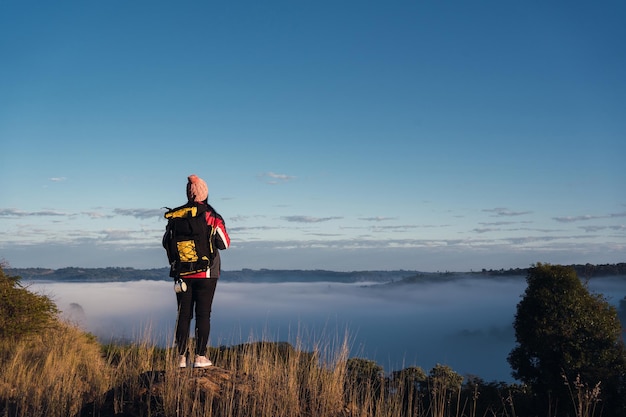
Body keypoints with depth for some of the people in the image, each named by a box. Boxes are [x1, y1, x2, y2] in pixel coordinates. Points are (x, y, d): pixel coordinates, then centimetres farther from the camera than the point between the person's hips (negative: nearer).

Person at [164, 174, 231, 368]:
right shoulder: (212, 216, -8)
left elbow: (166, 242, 9)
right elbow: (224, 244, 0)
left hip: (183, 273, 3)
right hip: (206, 273, -2)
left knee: (184, 314, 7)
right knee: (203, 314, 2)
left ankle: (182, 357, 8)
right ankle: (200, 356, 2)